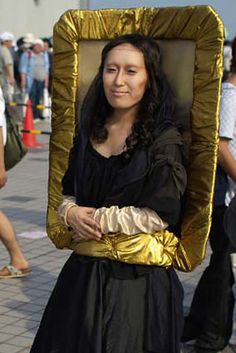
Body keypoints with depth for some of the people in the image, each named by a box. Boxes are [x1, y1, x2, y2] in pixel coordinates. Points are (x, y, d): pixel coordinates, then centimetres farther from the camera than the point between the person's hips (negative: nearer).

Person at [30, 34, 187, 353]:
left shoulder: (164, 140, -10)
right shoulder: (89, 132, 7)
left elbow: (160, 215, -14)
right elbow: (67, 193, 12)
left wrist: (97, 220, -11)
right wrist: (72, 213, -11)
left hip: (139, 279, -5)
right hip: (84, 272, 5)